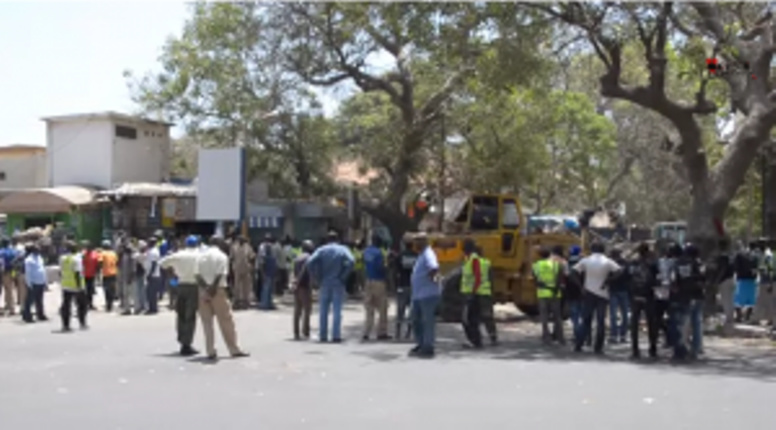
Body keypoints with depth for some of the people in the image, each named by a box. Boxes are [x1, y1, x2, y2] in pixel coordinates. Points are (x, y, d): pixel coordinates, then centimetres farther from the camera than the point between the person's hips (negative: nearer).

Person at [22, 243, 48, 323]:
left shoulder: (40, 258, 15)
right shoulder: (29, 260, -10)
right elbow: (28, 273, -13)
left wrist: (46, 282, 17)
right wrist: (29, 283, -17)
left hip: (41, 283, 8)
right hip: (33, 283, -8)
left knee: (39, 301, 13)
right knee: (30, 300, -4)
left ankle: (40, 315, 19)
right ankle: (27, 316, -1)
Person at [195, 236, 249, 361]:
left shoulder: (201, 255, 8)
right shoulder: (221, 256, -3)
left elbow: (197, 275, -3)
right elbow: (220, 275, -15)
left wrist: (204, 288, -9)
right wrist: (213, 288, -14)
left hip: (203, 291, 4)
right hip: (218, 290, -3)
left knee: (207, 322, 7)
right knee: (226, 321, 4)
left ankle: (210, 351, 5)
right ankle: (234, 349, 9)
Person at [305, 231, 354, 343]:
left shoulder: (321, 250, 5)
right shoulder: (343, 249, 3)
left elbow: (310, 262, -9)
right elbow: (351, 261, -15)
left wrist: (317, 279, -3)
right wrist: (343, 277, -8)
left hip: (324, 284, 1)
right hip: (338, 284, -1)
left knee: (323, 311, 8)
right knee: (337, 310, 0)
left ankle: (323, 336, 8)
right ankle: (336, 336, -5)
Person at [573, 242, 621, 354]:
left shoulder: (585, 260, -1)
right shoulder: (607, 261, -3)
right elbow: (619, 271, -15)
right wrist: (608, 281, -9)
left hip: (588, 293, 1)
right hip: (603, 294, -1)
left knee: (586, 321, 9)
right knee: (601, 322, 5)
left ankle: (578, 346, 5)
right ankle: (598, 348, 2)